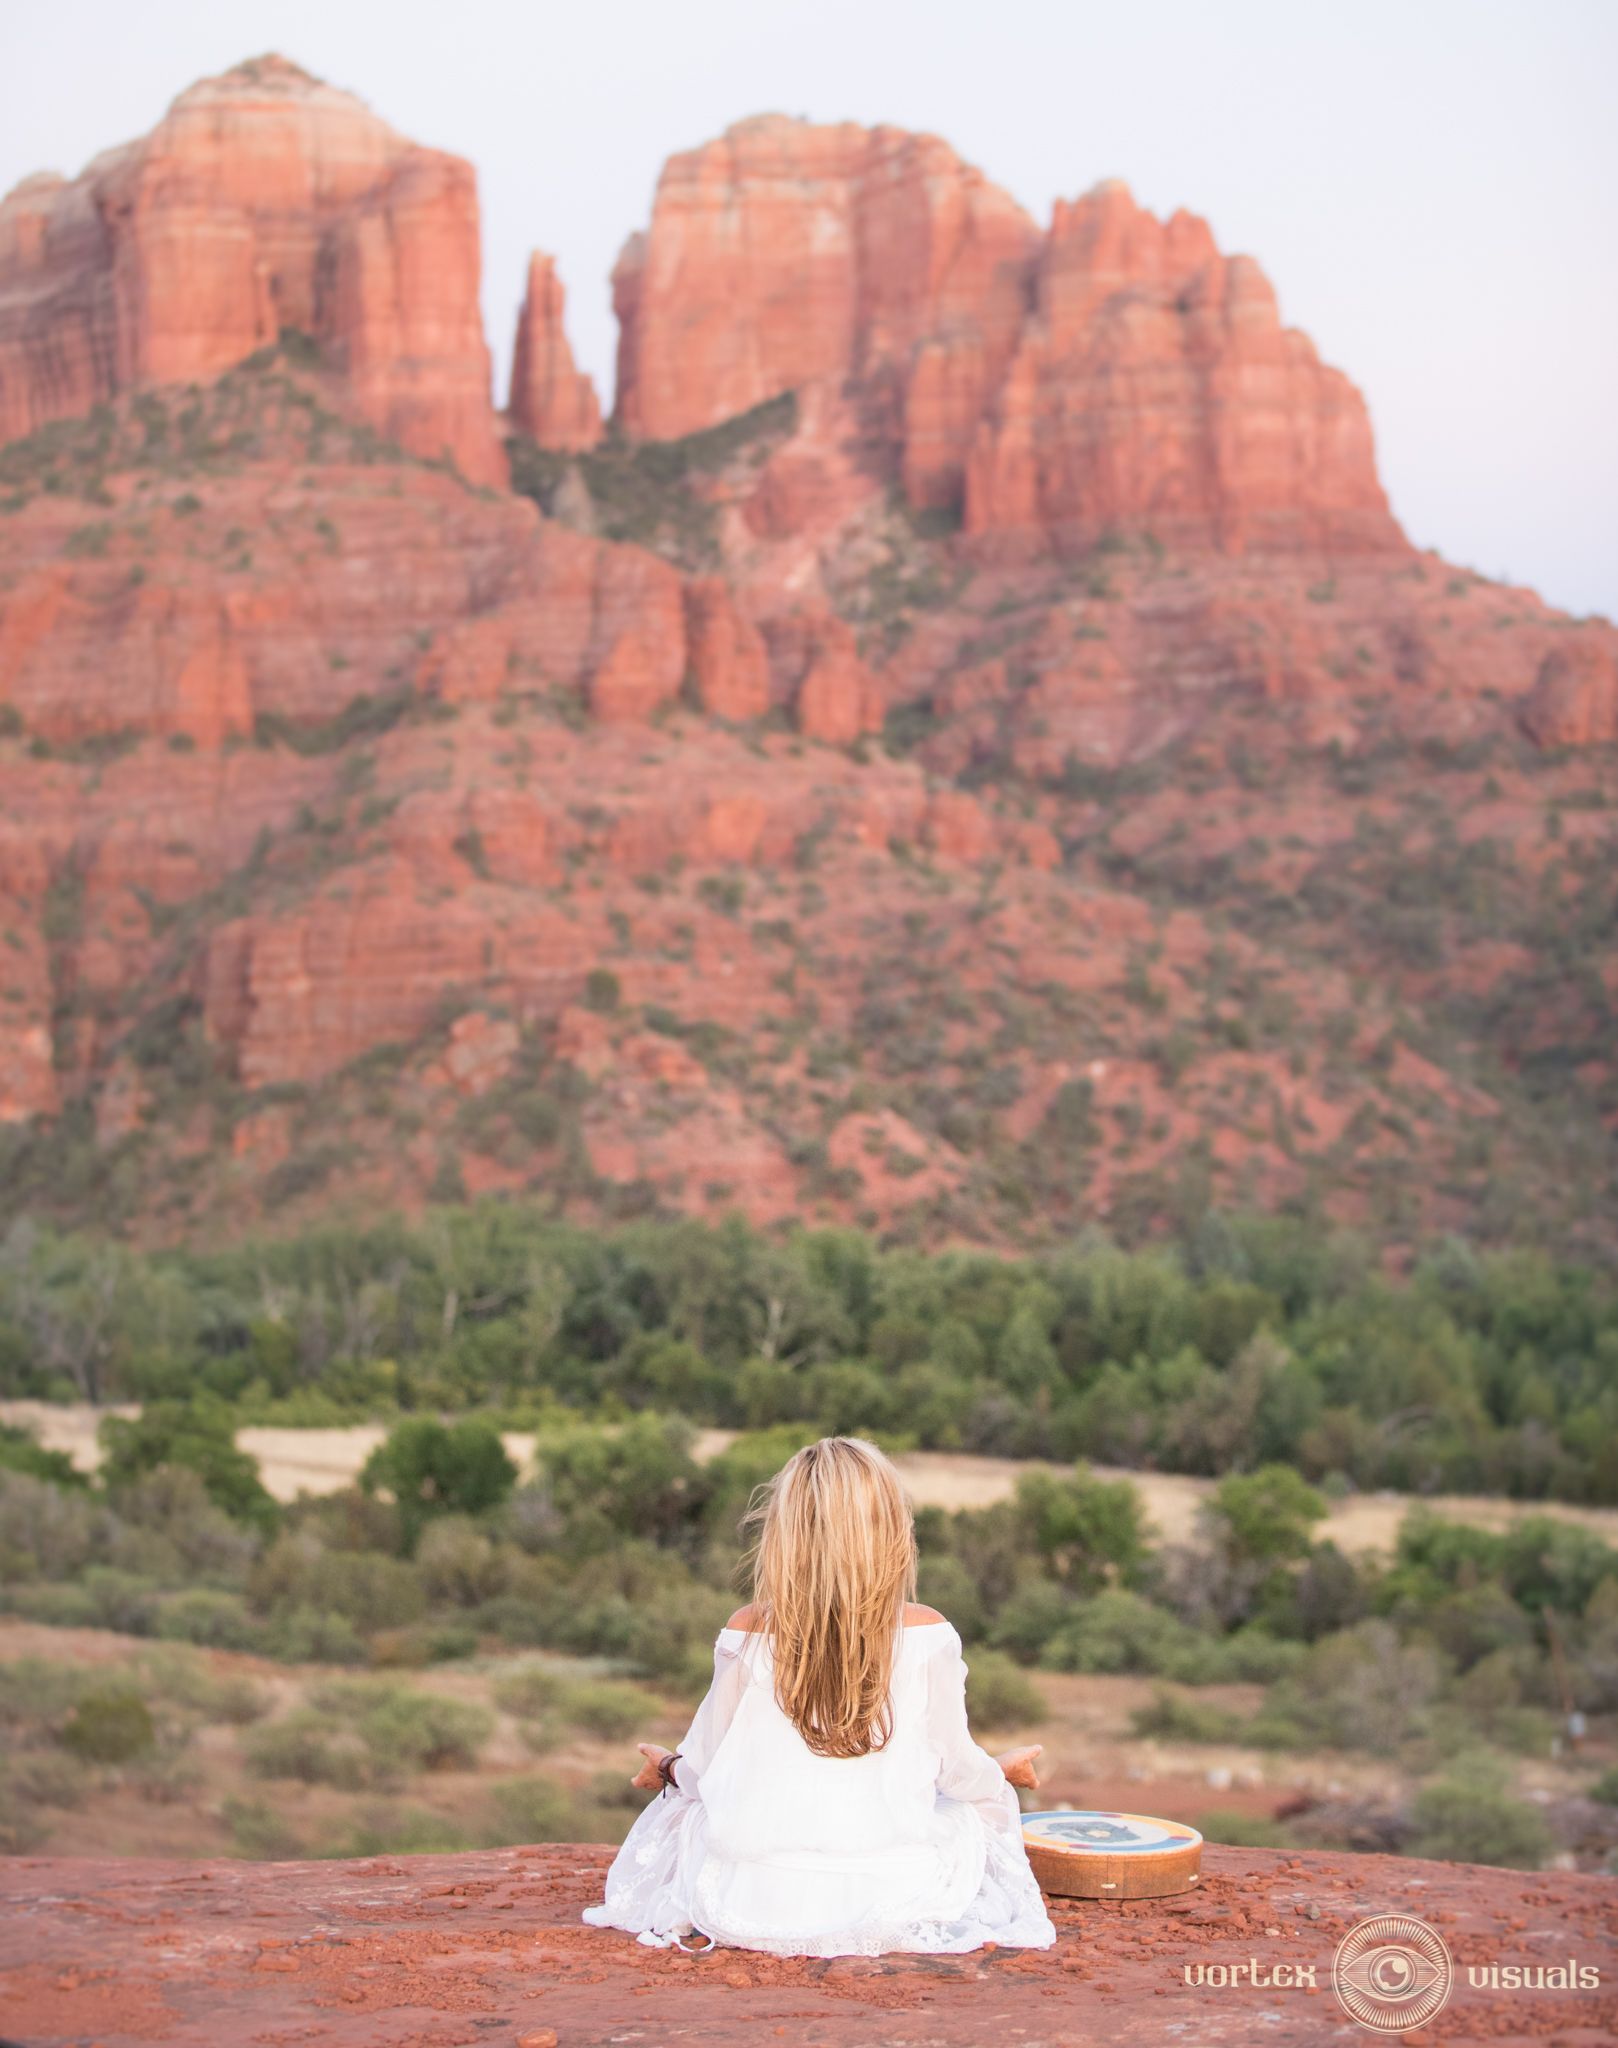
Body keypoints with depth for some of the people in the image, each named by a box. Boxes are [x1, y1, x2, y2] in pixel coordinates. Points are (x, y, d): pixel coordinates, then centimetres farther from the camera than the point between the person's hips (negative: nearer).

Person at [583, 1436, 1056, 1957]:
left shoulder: (748, 1633, -8)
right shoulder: (925, 1634, -10)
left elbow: (707, 1764, 2)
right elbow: (956, 1769, -1)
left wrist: (669, 1768, 27)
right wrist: (1002, 1772, 23)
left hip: (754, 1898, 1)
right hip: (889, 1891, -1)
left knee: (678, 1809, 33)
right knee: (982, 1810, 29)